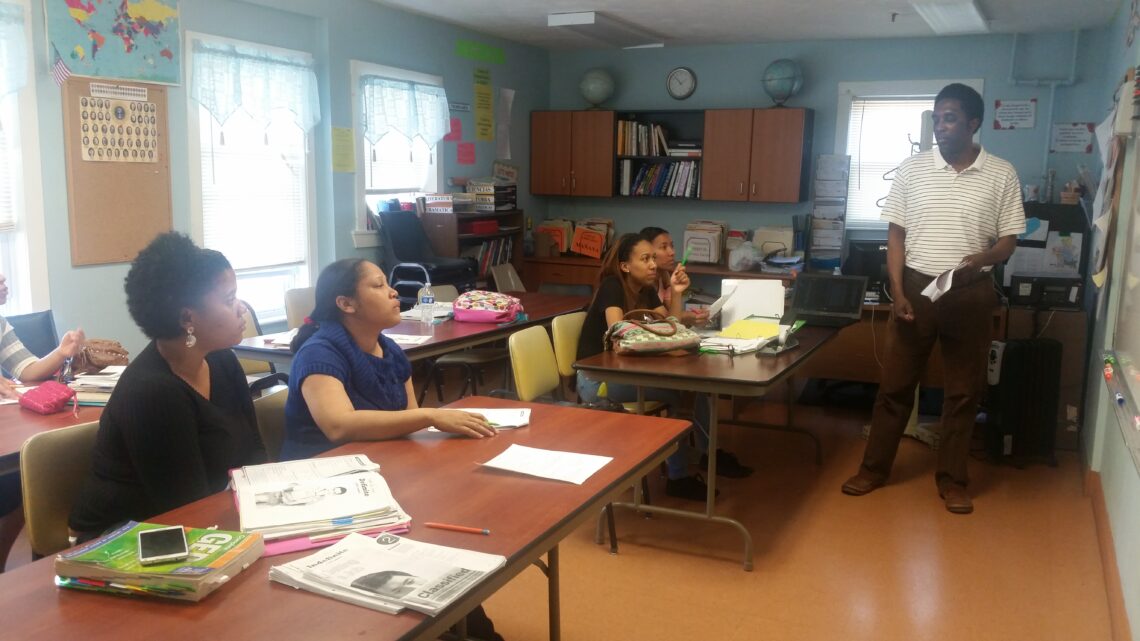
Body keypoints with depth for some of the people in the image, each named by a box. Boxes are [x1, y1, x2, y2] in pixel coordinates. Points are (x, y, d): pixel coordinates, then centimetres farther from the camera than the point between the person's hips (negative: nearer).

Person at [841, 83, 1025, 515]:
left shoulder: (1001, 175, -1)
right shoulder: (912, 169, 1)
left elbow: (1008, 241, 2)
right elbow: (896, 235, 3)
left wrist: (980, 259, -21)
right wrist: (898, 293, -6)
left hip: (970, 293, 0)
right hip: (917, 287, 1)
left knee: (964, 390, 7)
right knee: (895, 383, 7)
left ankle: (951, 479, 21)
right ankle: (874, 468, 20)